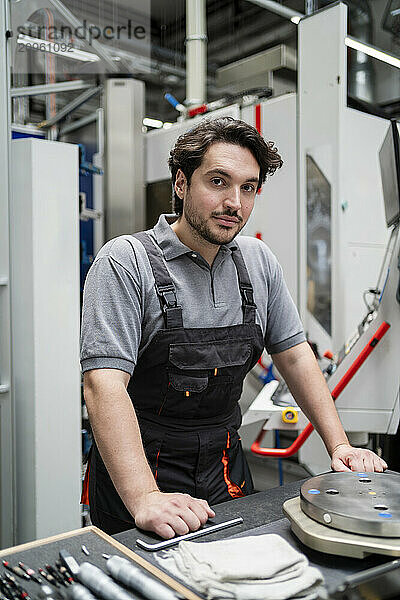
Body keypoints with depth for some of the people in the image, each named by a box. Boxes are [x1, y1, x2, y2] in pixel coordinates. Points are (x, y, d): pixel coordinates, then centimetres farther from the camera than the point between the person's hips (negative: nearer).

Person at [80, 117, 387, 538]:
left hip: (224, 468, 5)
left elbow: (294, 356, 10)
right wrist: (144, 498, -32)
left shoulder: (259, 261, 5)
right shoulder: (125, 262, -14)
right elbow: (104, 384, -23)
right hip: (137, 471, -4)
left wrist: (339, 446, 3)